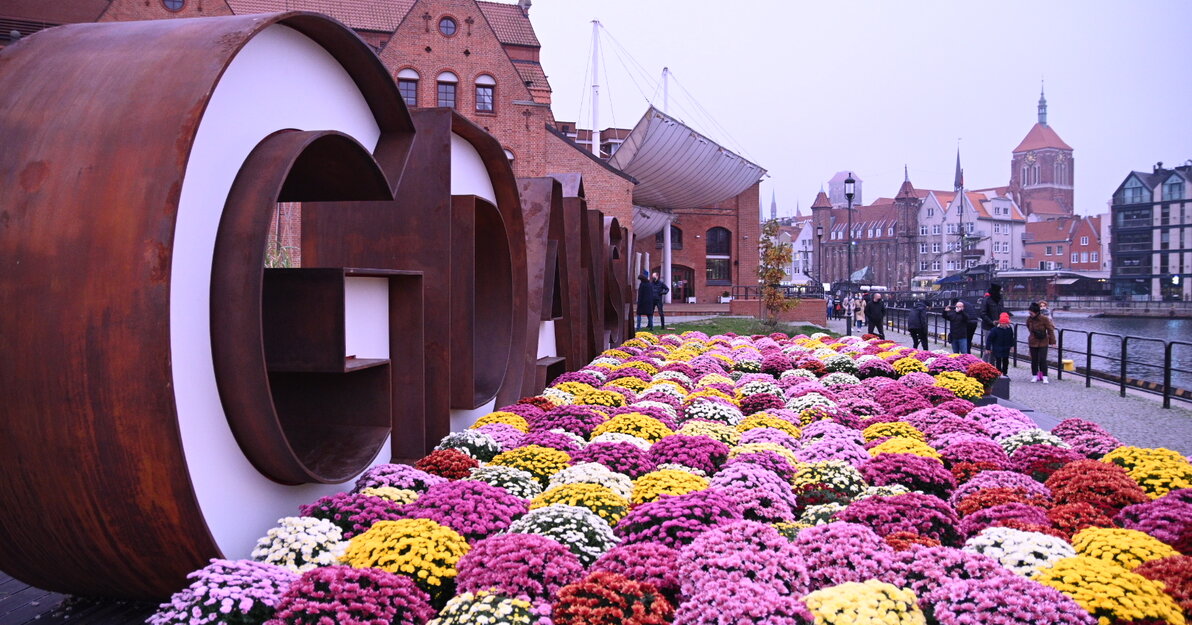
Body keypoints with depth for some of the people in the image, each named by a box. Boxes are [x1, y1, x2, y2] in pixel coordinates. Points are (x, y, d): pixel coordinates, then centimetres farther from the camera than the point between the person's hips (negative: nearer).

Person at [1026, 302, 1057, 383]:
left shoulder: (1045, 319, -14)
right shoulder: (1029, 319, -4)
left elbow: (1050, 330, -6)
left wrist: (1052, 341, -4)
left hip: (1043, 343, -3)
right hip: (1033, 342, 3)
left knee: (1042, 359, -7)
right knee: (1034, 360, 7)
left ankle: (1044, 377, 0)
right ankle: (1035, 375, 18)